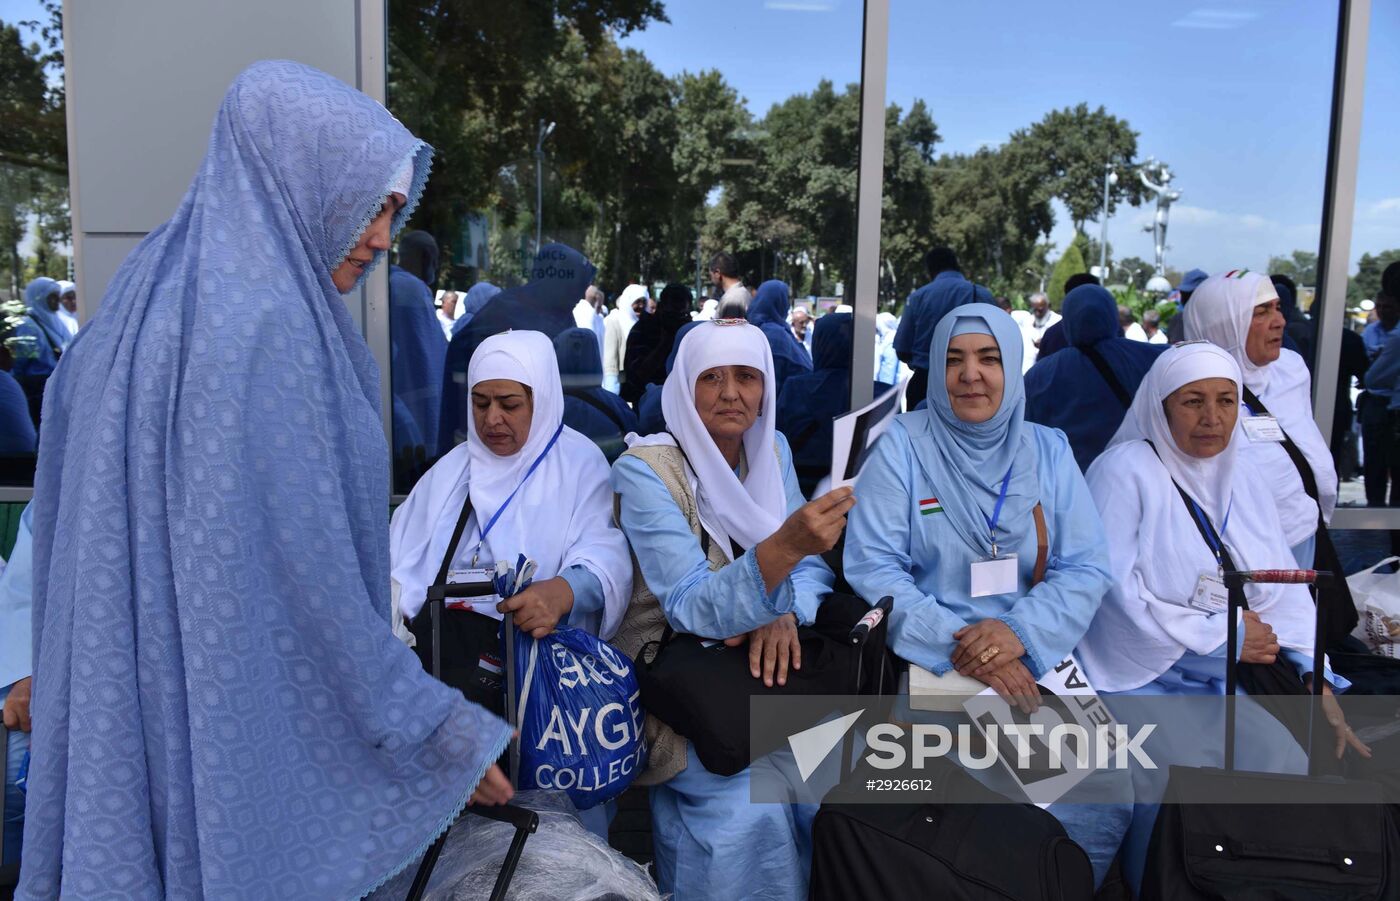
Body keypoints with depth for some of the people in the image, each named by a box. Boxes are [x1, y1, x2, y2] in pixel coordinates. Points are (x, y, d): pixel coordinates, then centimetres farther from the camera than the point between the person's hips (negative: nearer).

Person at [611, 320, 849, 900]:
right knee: (753, 800, -25)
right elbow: (694, 611, -26)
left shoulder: (771, 450, 2)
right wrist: (785, 545, -43)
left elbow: (811, 567, 2)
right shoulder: (644, 471, -17)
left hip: (748, 663, 5)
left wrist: (785, 614, -21)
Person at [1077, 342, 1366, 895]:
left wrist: (1319, 683, -5)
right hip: (1136, 681, -6)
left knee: (1292, 771, -10)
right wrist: (1219, 633, -12)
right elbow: (1113, 590, -18)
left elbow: (1285, 590, 8)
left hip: (1220, 685, 6)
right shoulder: (1126, 470, -10)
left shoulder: (1245, 481, 11)